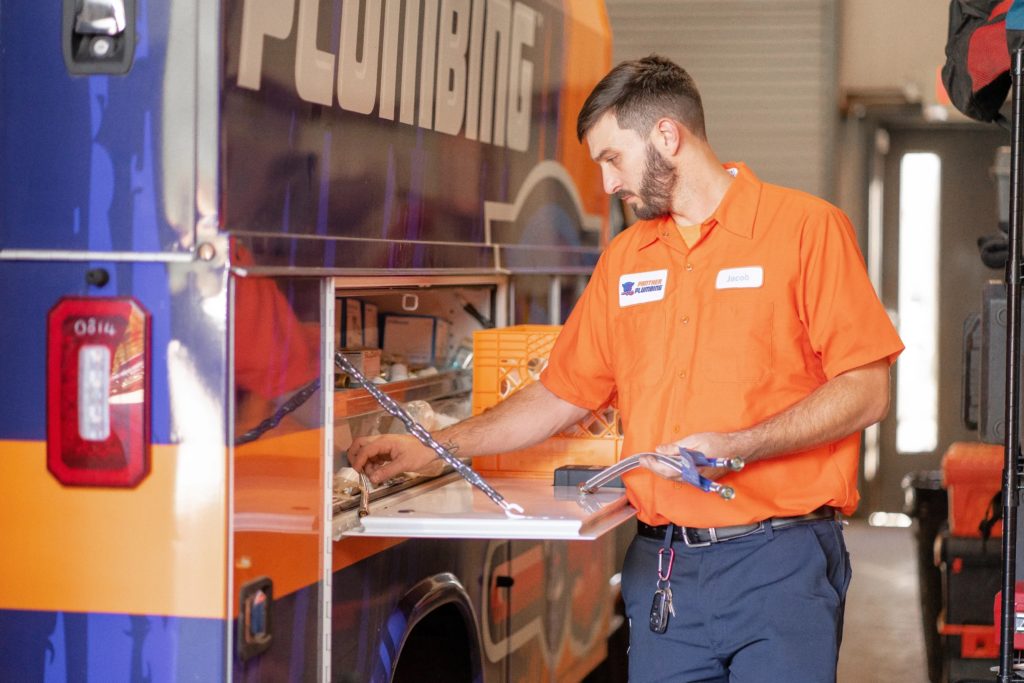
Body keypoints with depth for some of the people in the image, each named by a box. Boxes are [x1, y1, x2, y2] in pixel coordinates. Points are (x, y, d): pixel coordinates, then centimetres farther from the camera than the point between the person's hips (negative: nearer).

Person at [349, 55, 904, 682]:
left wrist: (739, 447, -18)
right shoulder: (624, 260, 15)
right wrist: (428, 451, 15)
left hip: (777, 561, -5)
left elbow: (866, 390, -7)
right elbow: (559, 397, 20)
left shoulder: (806, 226, -3)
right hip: (661, 562, 5)